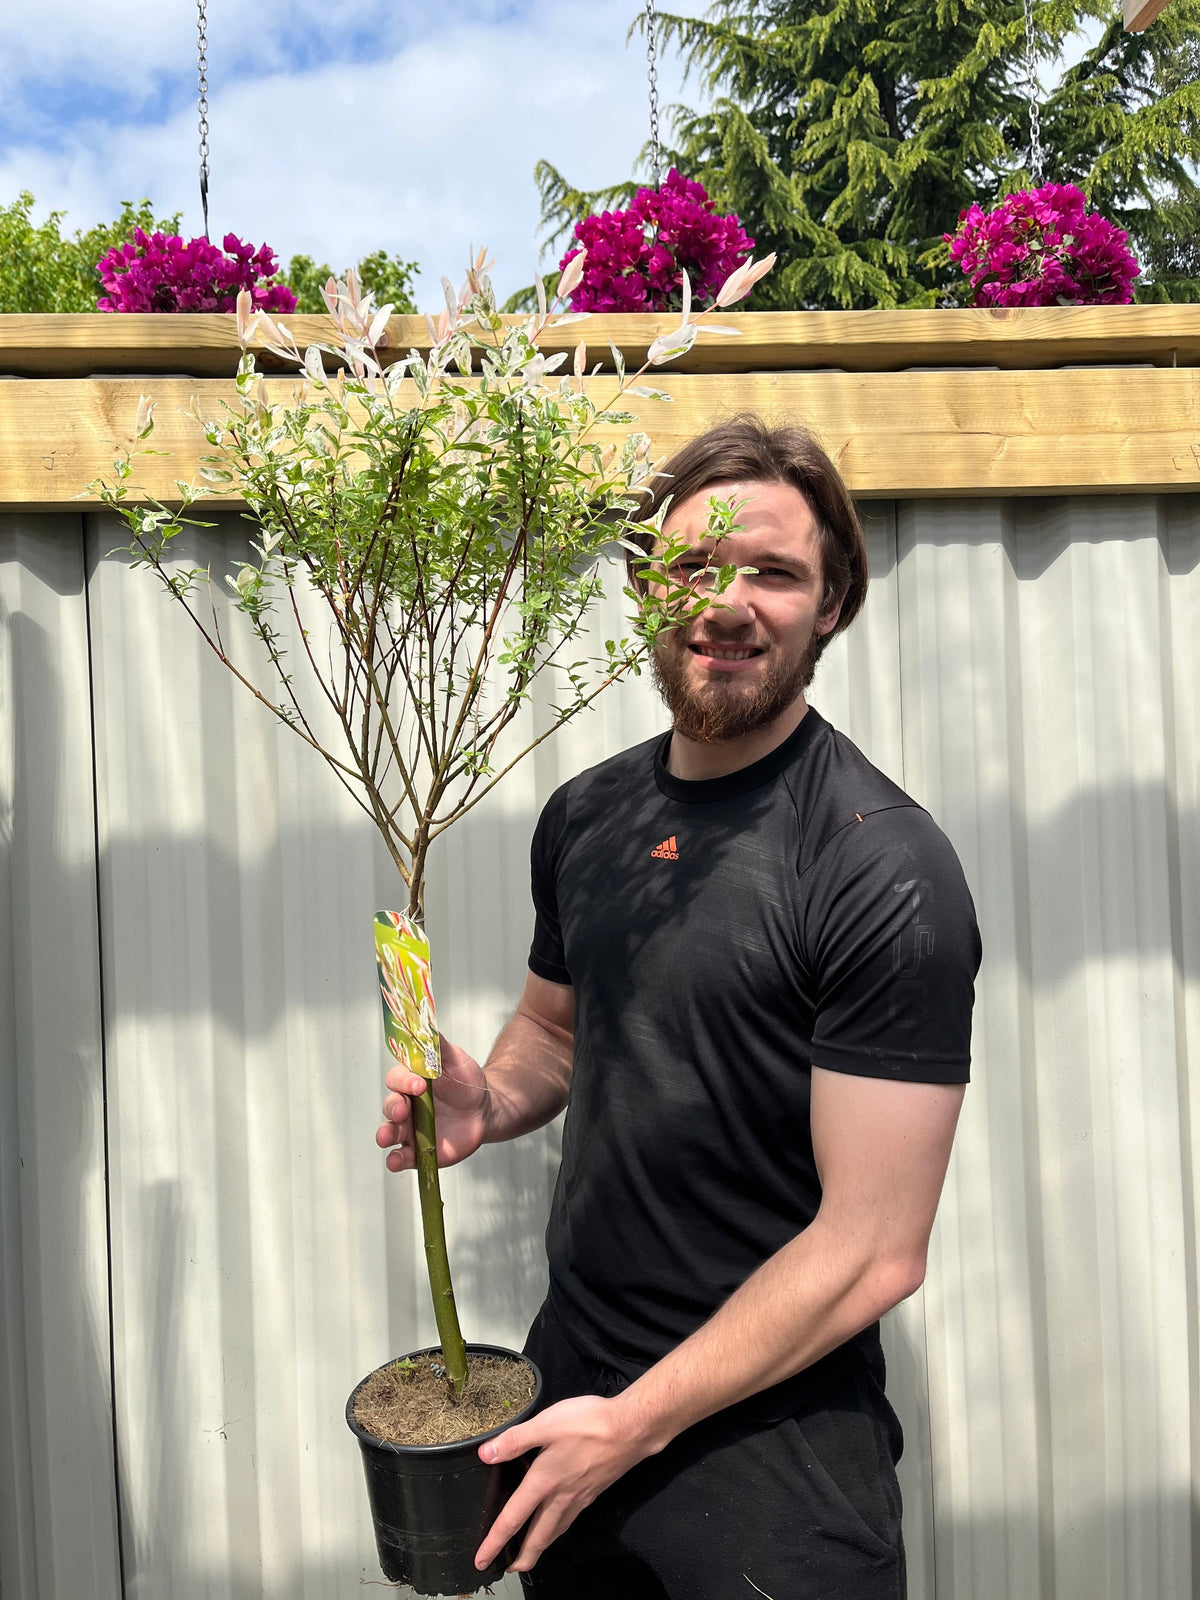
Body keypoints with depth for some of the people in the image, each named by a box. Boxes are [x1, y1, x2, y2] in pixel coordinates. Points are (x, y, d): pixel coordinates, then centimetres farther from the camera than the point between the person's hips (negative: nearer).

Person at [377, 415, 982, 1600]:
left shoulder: (884, 868, -20)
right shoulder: (585, 816, 0)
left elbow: (875, 1247, -19)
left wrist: (636, 1421, -15)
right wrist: (487, 1101, -6)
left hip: (767, 1434, -6)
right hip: (568, 1370, 6)